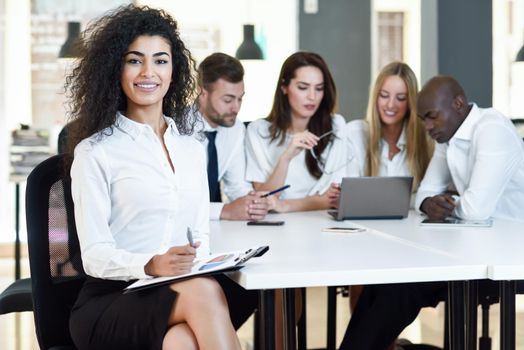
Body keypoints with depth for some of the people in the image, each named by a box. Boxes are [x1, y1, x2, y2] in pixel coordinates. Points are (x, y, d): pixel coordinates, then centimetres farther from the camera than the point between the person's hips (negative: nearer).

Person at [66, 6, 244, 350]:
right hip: (111, 302, -3)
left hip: (180, 292, 4)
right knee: (202, 292, -35)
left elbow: (201, 235, 15)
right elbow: (95, 256, -6)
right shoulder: (95, 152, 1)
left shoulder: (193, 148, 18)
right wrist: (151, 265, -26)